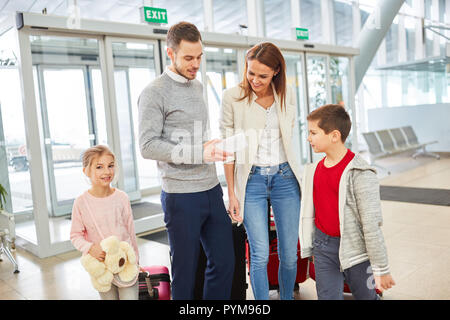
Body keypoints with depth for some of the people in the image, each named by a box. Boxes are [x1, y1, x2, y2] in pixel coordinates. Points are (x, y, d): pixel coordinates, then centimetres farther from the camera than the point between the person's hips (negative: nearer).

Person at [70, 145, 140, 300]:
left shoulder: (122, 198, -6)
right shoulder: (81, 202, -10)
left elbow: (131, 231, 3)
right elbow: (75, 236, -1)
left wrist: (135, 261, 10)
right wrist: (90, 248, -20)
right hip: (100, 264, 0)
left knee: (130, 296, 0)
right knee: (108, 297, 14)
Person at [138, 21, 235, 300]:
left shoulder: (198, 86, 15)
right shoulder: (154, 93, -9)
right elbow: (148, 146, -15)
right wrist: (199, 153, -20)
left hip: (211, 190, 7)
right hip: (181, 196, -7)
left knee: (224, 261, 11)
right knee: (185, 270, 5)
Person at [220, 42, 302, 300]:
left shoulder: (287, 96, 4)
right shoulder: (233, 97, -5)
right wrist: (232, 194, -3)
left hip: (285, 177, 3)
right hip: (251, 179, -3)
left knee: (289, 254, 8)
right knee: (260, 255, -5)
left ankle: (288, 298, 31)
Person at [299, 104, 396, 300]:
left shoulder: (360, 173, -18)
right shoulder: (314, 169, 2)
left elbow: (372, 224, -16)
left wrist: (381, 269, -11)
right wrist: (310, 248, 16)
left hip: (355, 248, -5)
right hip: (323, 248, 5)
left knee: (366, 296, 16)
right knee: (327, 296, 8)